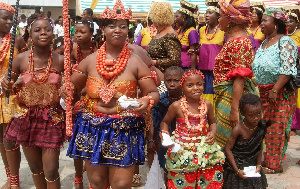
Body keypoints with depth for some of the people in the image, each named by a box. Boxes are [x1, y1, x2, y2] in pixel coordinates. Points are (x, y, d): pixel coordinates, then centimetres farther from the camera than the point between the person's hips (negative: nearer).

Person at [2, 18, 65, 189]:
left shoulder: (60, 61, -7)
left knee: (51, 171, 0)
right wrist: (8, 86, -12)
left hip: (52, 118, -1)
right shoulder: (20, 59, -6)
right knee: (35, 167, 15)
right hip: (26, 118, 1)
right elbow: (11, 84, 9)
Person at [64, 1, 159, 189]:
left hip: (124, 130, -2)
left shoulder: (136, 62, -3)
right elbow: (73, 86, 13)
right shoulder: (90, 60, 3)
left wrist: (147, 101, -24)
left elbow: (154, 93, -2)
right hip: (92, 128, 3)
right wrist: (67, 90, -10)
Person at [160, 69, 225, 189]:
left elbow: (212, 122, 14)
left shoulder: (207, 104, -1)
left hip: (205, 151, 3)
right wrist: (165, 135, -12)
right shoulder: (177, 106, -9)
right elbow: (165, 122, 6)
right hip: (183, 151, -3)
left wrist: (213, 132, -5)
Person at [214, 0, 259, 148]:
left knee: (228, 142, -1)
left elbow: (240, 77, -23)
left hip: (234, 96, -10)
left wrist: (234, 109, -24)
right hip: (226, 95, 10)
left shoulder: (239, 41, -17)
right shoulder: (235, 38, 14)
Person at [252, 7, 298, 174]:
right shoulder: (264, 43, 15)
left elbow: (288, 69, -19)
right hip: (263, 91, 8)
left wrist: (275, 90, -24)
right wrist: (257, 87, 12)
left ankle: (274, 164, 7)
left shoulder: (285, 42, -10)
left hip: (280, 92, -8)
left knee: (277, 127, -2)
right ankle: (266, 158, 22)